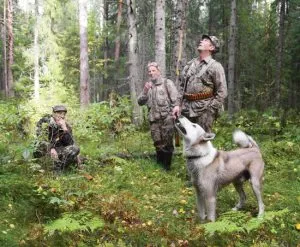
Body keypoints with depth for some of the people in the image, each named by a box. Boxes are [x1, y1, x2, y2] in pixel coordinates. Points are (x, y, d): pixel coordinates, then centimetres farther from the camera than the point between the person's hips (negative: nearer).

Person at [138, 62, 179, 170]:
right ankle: (160, 162, 22)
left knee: (167, 141, -4)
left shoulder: (167, 83, 3)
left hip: (166, 117, -4)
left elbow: (175, 99, -3)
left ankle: (167, 164, 7)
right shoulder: (148, 86, 18)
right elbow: (140, 102, 12)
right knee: (157, 142, 7)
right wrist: (145, 91, -5)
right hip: (154, 118, 4)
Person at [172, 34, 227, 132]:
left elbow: (222, 92, -6)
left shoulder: (215, 66, -2)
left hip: (204, 110, -6)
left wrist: (211, 110, -12)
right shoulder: (190, 64, 16)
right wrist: (178, 105, 10)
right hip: (186, 109, 6)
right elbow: (182, 86, 20)